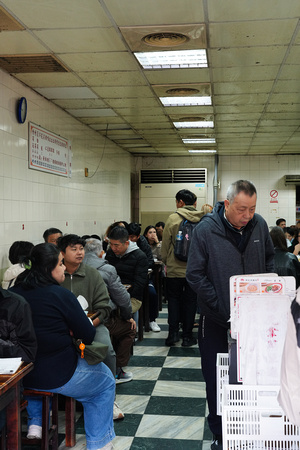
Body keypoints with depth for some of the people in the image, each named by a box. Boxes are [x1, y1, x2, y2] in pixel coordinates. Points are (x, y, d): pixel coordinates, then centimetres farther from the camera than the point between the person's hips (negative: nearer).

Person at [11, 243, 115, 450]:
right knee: (106, 381, 19)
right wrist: (71, 330, 6)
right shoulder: (60, 295, -20)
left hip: (21, 377, 6)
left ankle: (35, 424, 36)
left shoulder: (14, 291, -2)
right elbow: (89, 336, -14)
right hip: (58, 377, -6)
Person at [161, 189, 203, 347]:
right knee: (190, 300, 11)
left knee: (174, 298, 15)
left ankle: (173, 333, 12)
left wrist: (166, 261, 10)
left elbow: (165, 244, -4)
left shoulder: (173, 218, -9)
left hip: (175, 268, -1)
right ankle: (187, 335, 15)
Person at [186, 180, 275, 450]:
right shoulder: (206, 230, -16)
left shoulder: (259, 225, -4)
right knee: (215, 377, 9)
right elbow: (195, 275, -15)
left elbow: (269, 260, 11)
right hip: (215, 316, -2)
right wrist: (224, 311, -19)